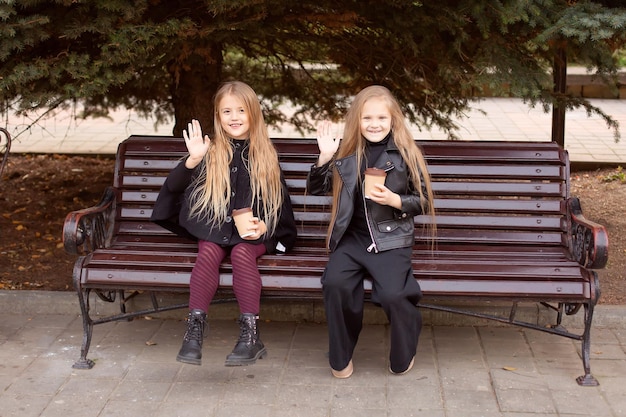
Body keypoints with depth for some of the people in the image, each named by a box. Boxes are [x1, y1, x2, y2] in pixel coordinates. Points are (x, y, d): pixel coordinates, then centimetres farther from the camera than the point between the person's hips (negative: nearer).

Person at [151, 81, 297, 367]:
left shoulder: (265, 156, 7)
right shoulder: (211, 153, 5)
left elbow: (279, 201, 10)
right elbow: (173, 187, -6)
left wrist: (264, 226, -11)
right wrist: (192, 160, -24)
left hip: (254, 232, -1)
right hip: (214, 229, 1)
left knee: (241, 253, -31)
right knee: (209, 253, -30)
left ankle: (250, 334, -33)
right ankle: (195, 328, -31)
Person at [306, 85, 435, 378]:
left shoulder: (406, 154, 1)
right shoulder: (347, 152, 8)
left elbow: (423, 202, 4)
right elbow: (315, 189, 10)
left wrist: (394, 200, -14)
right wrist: (325, 157, -6)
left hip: (391, 238, -2)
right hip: (352, 237, 2)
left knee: (392, 294, -26)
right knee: (335, 283, -27)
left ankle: (403, 355, 7)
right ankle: (341, 357, -3)